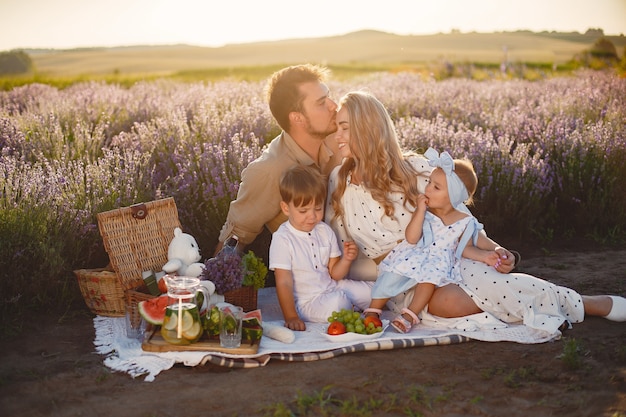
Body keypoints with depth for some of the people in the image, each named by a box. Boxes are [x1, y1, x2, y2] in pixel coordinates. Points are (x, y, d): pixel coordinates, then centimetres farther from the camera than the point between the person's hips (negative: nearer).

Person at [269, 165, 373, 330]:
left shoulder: (325, 231, 4)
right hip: (306, 302, -6)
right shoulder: (283, 239, -16)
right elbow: (284, 282, -17)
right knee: (337, 301, -32)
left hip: (332, 288, 6)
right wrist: (291, 318, -24)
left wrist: (346, 259, -14)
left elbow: (334, 274, 8)